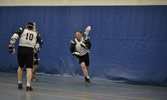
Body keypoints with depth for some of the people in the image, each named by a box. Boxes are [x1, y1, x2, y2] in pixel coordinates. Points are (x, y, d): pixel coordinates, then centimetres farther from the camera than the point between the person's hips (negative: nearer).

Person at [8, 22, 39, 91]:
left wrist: (11, 46, -2)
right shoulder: (35, 34, 15)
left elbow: (14, 37, -5)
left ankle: (19, 83, 25)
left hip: (21, 50, 1)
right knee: (29, 69, -3)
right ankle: (28, 86, -15)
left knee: (20, 67, 20)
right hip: (30, 51, -1)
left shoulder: (23, 31, 9)